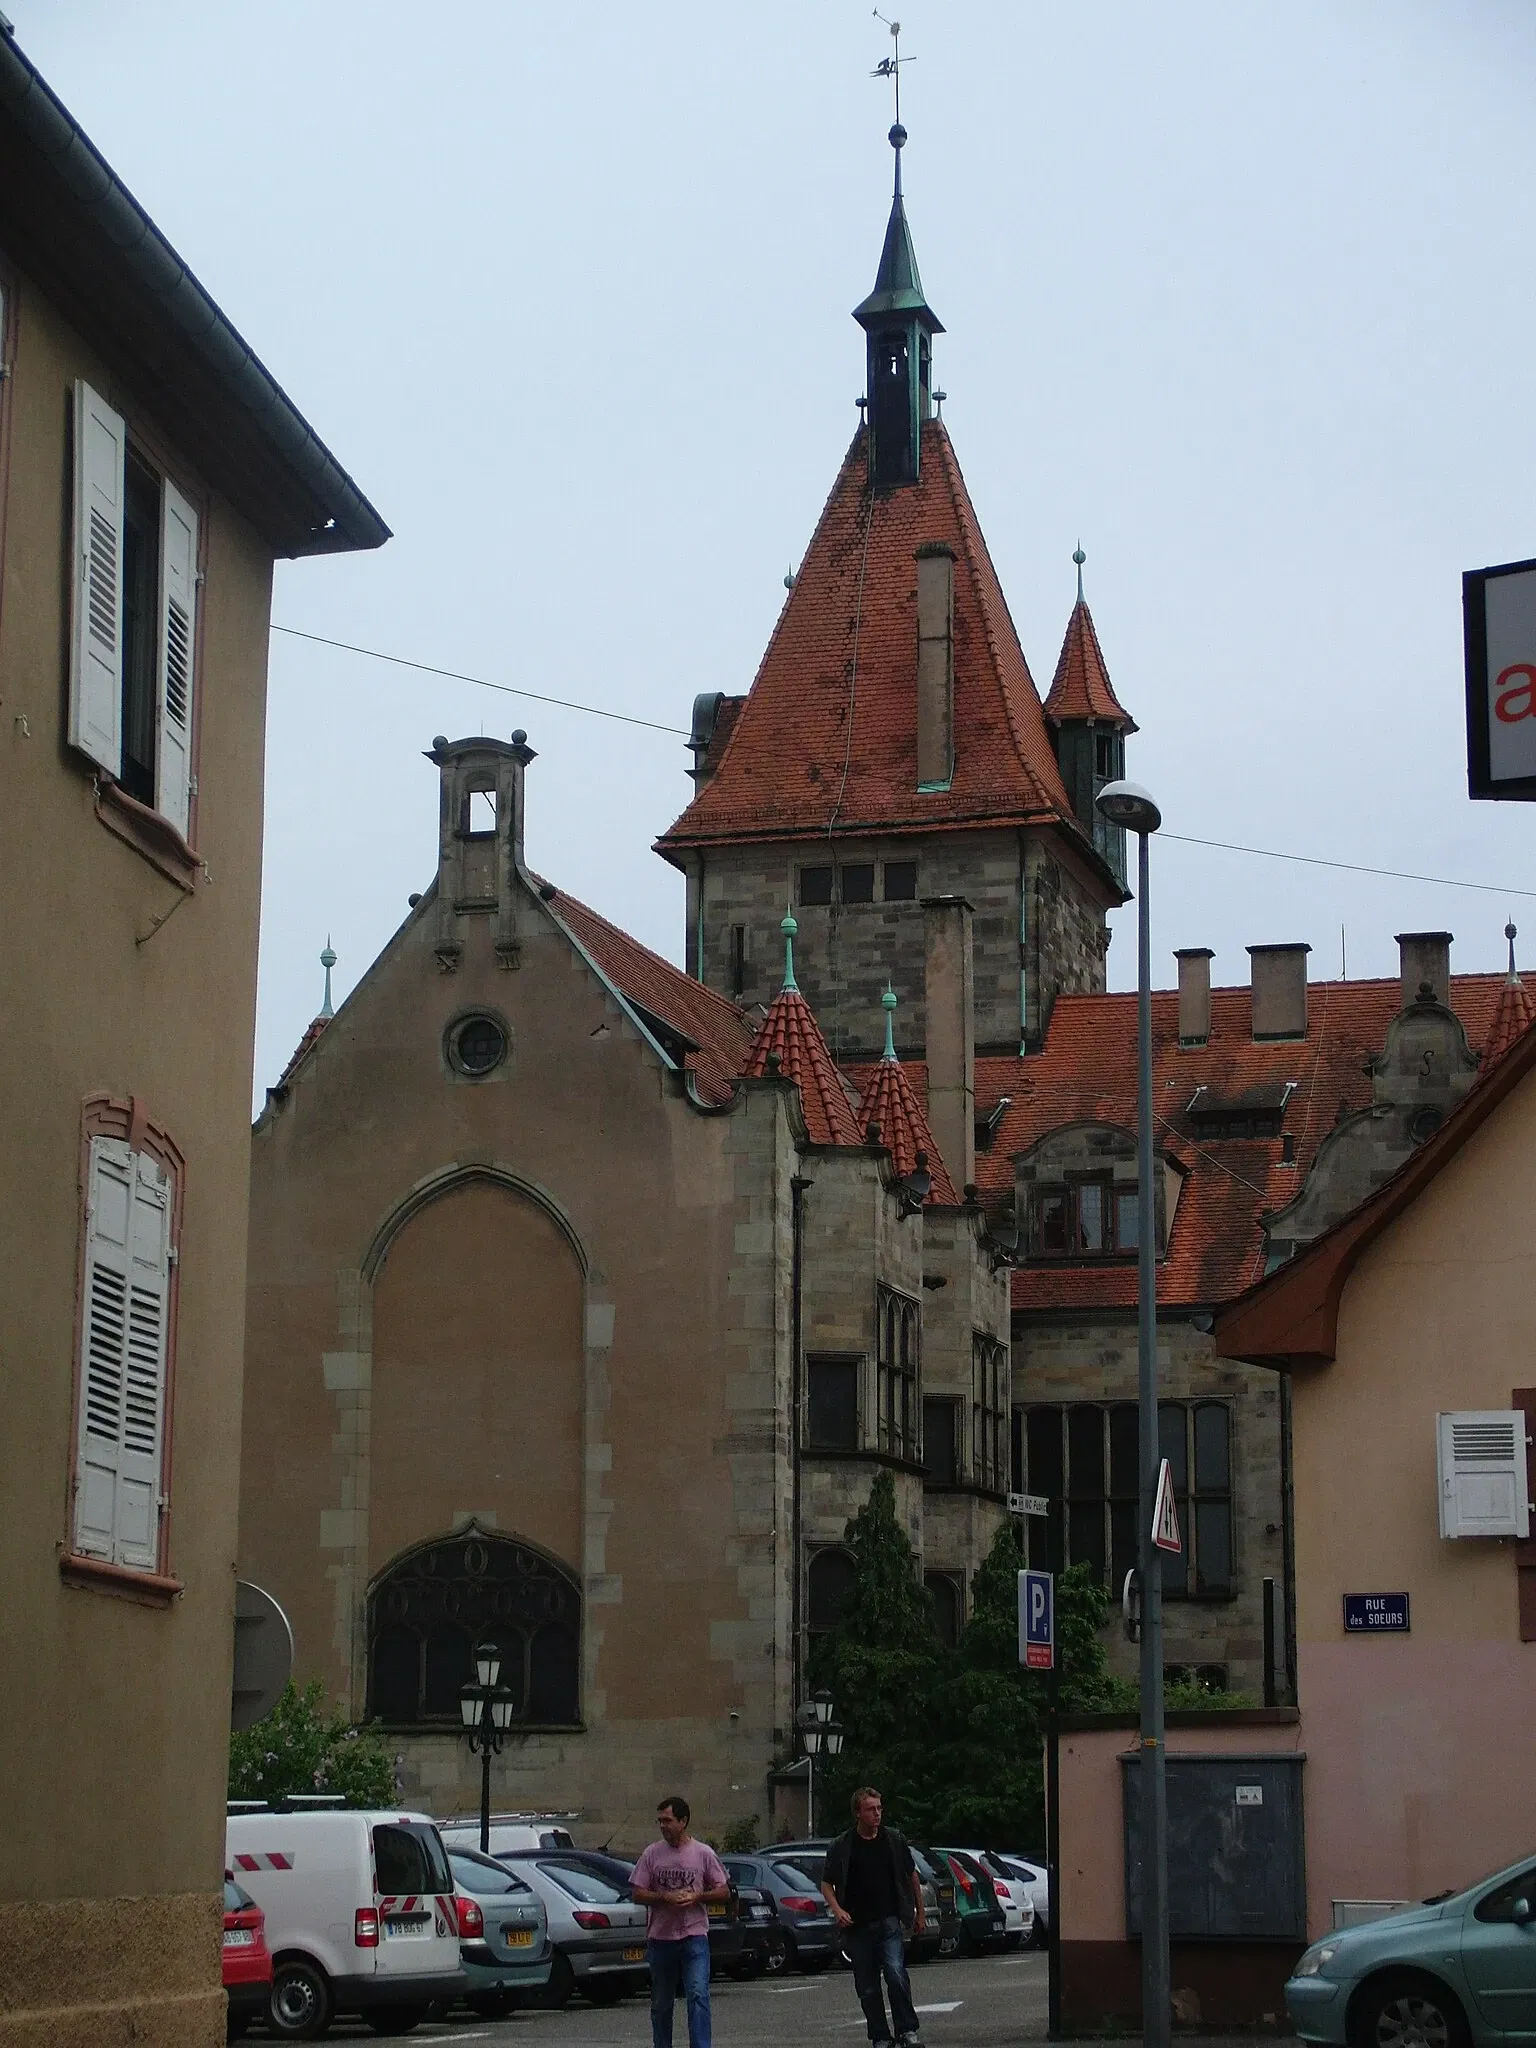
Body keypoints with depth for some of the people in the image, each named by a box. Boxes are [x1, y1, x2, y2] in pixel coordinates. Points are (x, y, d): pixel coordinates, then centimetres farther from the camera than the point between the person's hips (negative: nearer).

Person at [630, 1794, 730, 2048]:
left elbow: (724, 1891, 5)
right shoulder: (651, 1853, 4)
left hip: (694, 1935, -2)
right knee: (661, 2004, 11)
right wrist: (666, 1898, -14)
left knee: (698, 1996, -16)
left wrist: (696, 1897, -13)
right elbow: (638, 1894, 3)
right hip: (660, 1937, 2)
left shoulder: (703, 1853, 1)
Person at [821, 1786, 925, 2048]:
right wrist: (837, 1909, -12)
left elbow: (911, 1876, 16)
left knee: (895, 1973, -19)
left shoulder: (893, 1840, 4)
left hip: (889, 1921, -1)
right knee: (867, 1987, 4)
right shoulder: (842, 1846, 0)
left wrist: (920, 1912, 18)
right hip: (858, 1926, 1)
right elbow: (826, 1884, 6)